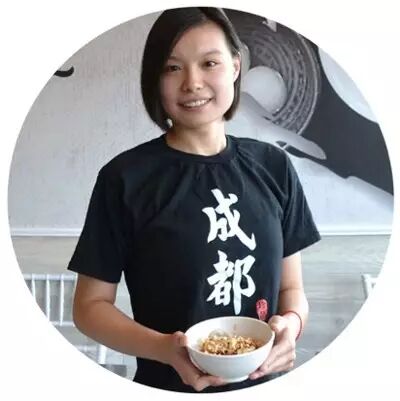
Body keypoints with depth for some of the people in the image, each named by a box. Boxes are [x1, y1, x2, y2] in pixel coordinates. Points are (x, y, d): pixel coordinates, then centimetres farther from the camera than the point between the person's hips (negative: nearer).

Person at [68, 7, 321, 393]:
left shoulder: (273, 167, -4)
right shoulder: (125, 178, -13)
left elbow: (291, 287, 3)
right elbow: (90, 305, -9)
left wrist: (291, 323, -17)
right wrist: (164, 348, -24)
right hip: (168, 385, -3)